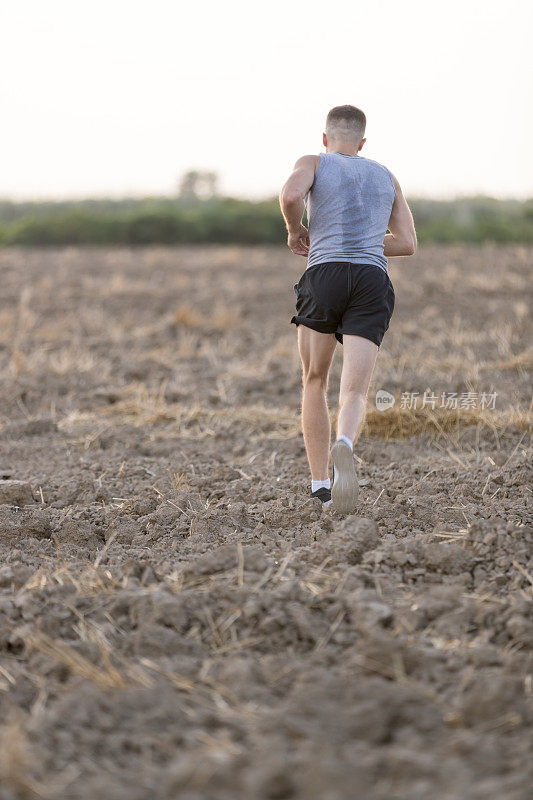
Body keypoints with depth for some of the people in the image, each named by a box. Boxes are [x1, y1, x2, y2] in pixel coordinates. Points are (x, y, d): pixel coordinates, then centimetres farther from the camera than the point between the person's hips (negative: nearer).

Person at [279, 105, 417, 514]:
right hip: (373, 280, 2)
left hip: (325, 276, -1)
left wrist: (296, 231, 9)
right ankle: (344, 448, -42)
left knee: (315, 383, 18)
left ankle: (320, 486, 12)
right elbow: (407, 243, 25)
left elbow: (291, 194, -11)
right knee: (354, 393, -7)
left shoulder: (314, 163, 13)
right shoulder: (386, 176, 26)